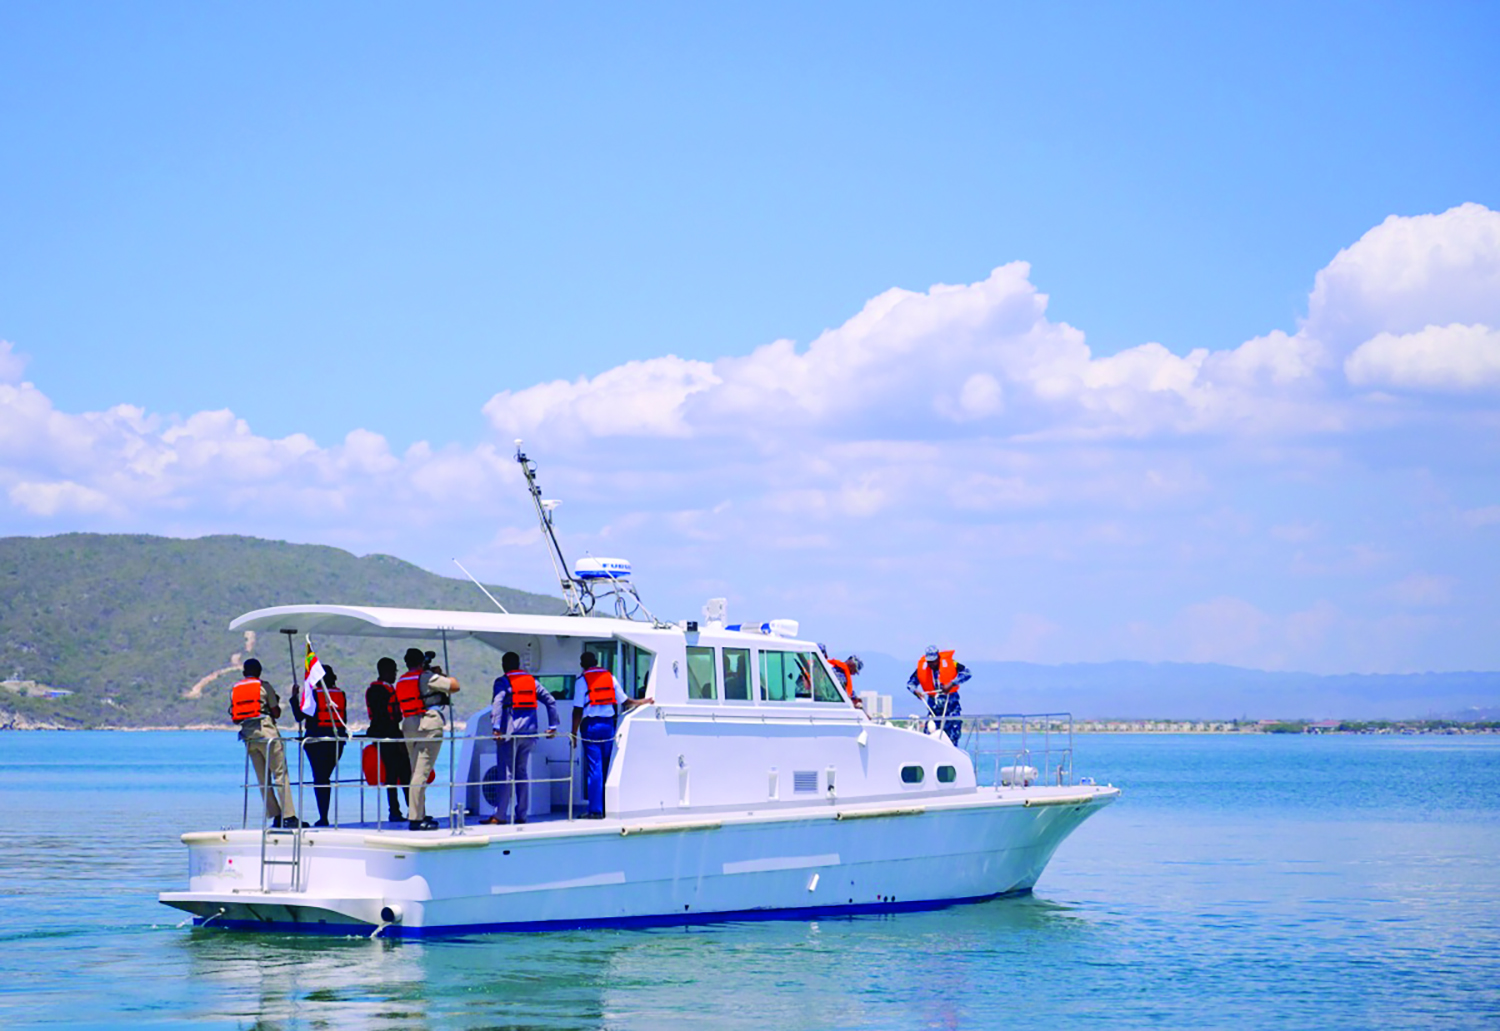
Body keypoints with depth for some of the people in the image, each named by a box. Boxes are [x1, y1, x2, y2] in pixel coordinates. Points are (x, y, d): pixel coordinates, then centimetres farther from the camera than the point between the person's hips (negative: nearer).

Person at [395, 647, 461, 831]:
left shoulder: (400, 681, 14)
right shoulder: (428, 677, -5)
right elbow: (455, 686, -4)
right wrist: (442, 674, 14)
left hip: (408, 726, 7)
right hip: (428, 725, -7)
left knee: (416, 771, 18)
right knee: (421, 772, -10)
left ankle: (419, 814, 22)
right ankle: (415, 818, -14)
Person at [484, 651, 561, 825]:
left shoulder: (502, 682, -1)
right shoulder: (532, 681, 15)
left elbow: (497, 703, -18)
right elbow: (551, 701, 12)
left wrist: (496, 728, -24)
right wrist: (553, 726, 14)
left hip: (510, 733, -5)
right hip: (528, 733, 5)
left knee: (506, 774, -5)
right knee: (522, 772, 12)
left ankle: (500, 815, -7)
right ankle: (521, 814, 12)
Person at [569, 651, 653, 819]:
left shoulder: (583, 680, -3)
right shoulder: (610, 677, 8)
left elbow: (578, 710, -8)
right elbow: (625, 702, 9)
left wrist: (574, 733, -3)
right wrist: (645, 702, 25)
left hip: (590, 725, -4)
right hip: (608, 725, 4)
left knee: (594, 769, -4)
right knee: (606, 768, 11)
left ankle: (595, 810, -6)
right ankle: (607, 808, 15)